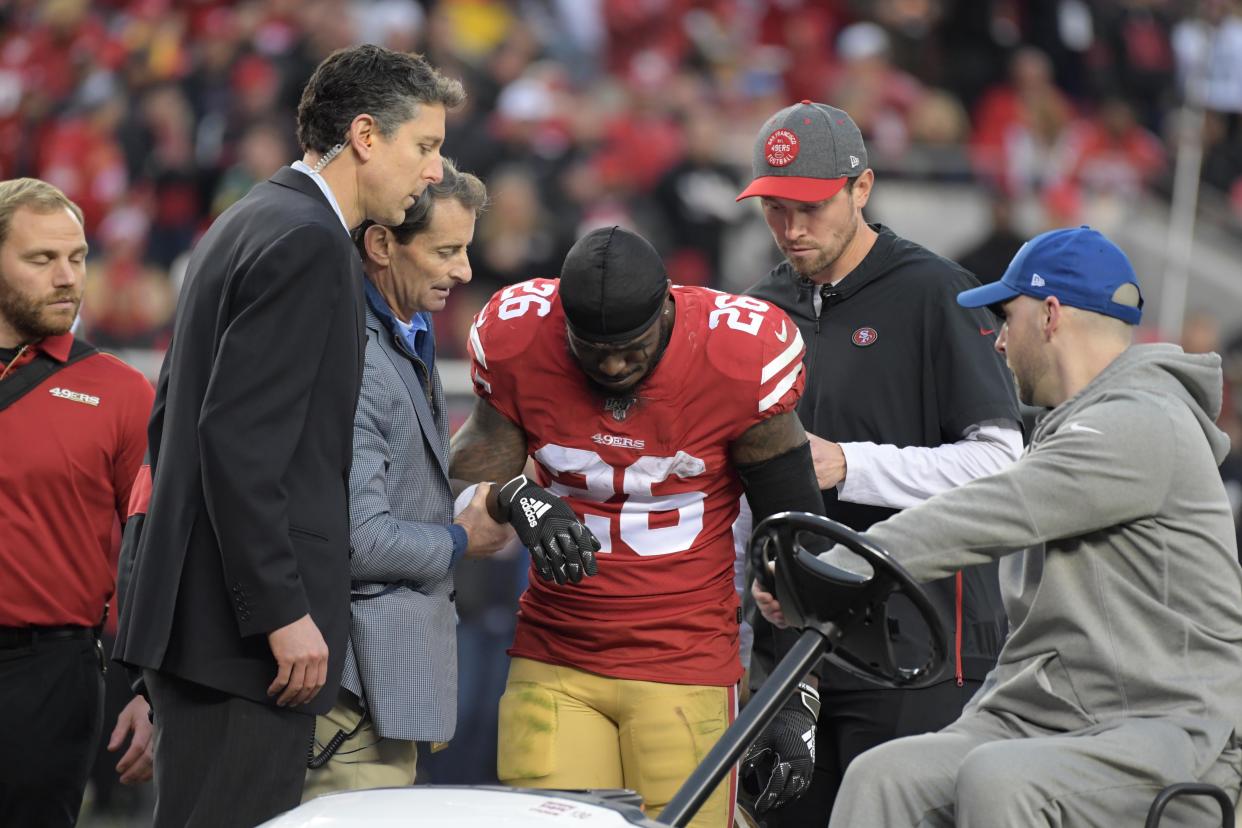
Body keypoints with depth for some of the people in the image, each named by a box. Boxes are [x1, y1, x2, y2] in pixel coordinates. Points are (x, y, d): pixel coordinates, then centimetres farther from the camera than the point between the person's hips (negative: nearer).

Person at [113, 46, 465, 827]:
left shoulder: (248, 225, 18)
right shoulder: (308, 242, -13)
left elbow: (173, 416, 23)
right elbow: (239, 436, -21)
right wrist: (283, 611, -20)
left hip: (192, 610, 10)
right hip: (241, 623, -10)